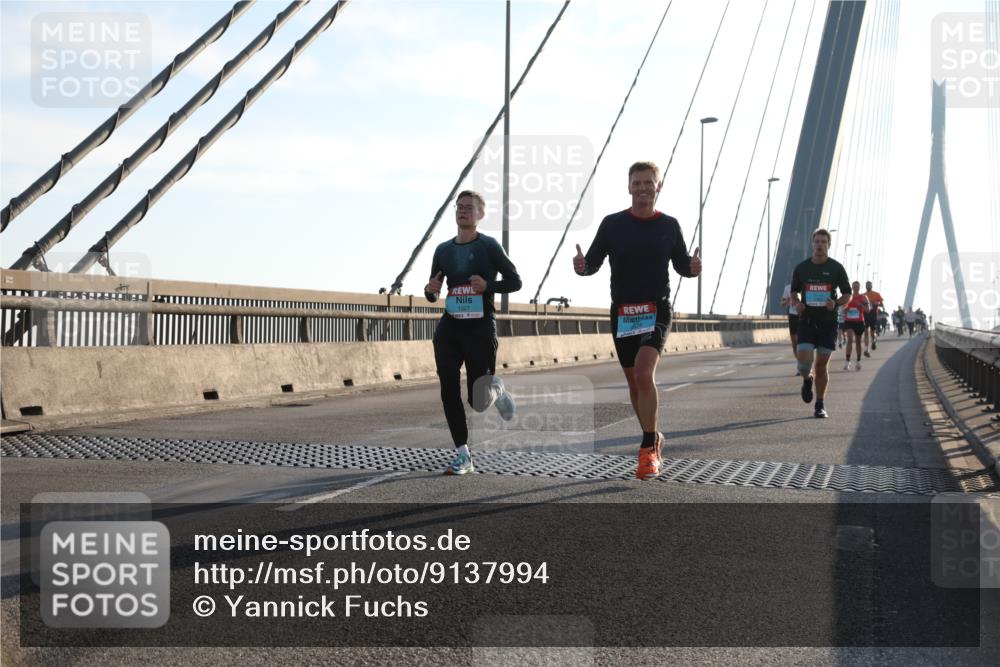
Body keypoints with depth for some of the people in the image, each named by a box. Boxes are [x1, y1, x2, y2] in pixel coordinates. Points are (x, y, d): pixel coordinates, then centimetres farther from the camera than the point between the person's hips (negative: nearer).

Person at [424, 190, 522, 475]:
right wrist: (431, 290, -5)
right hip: (449, 326, 4)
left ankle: (496, 389, 35)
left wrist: (488, 285, -17)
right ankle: (463, 456, 1)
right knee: (449, 391, -7)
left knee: (479, 400, -2)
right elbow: (432, 294, 19)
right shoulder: (443, 250, 12)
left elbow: (515, 281, 0)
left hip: (481, 326, -4)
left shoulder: (489, 246, -1)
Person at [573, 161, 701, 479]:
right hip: (622, 312, 2)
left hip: (657, 311, -2)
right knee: (634, 382, 11)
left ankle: (648, 448, -15)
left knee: (644, 373, -22)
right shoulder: (612, 224, 2)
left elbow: (681, 265, 13)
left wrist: (693, 266, -10)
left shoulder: (669, 225, 4)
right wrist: (581, 265, -20)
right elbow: (593, 263, 4)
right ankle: (653, 439, 30)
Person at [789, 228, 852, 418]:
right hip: (806, 322, 0)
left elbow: (847, 294, 7)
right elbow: (794, 292, 15)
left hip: (828, 323, 0)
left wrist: (836, 303, -14)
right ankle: (807, 380, 23)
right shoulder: (801, 268, 3)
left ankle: (820, 406, 14)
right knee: (804, 362, -14)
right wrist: (797, 303, -8)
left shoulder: (837, 268, 0)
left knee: (822, 365, 2)